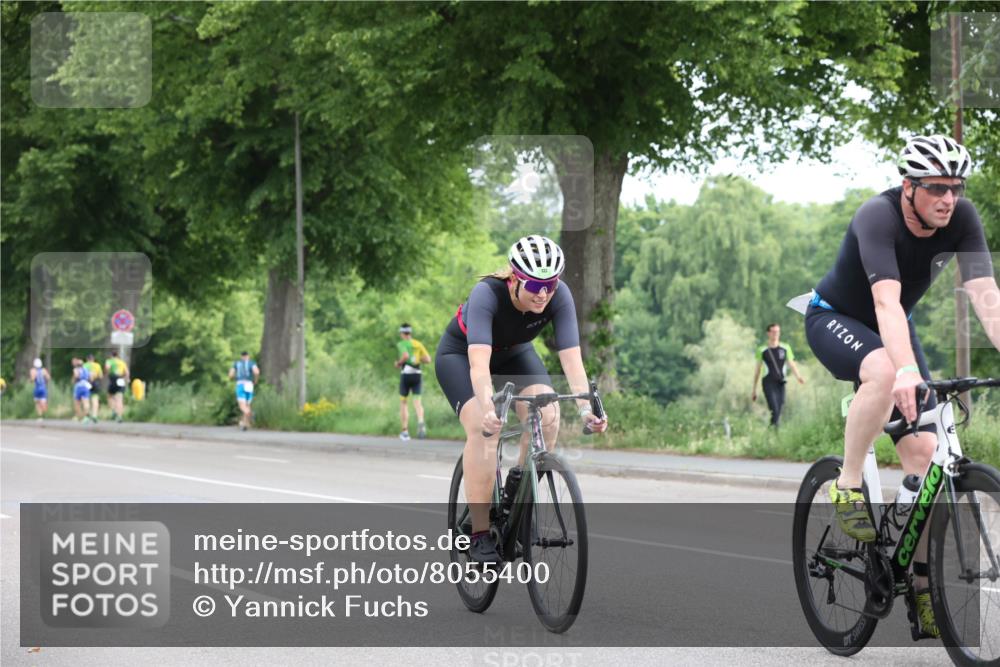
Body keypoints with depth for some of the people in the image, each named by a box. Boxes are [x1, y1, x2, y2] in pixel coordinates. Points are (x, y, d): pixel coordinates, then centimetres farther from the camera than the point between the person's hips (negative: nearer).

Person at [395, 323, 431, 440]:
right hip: (417, 374, 3)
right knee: (417, 401, 0)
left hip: (406, 374, -3)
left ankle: (405, 431, 10)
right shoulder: (418, 344, 11)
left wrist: (398, 363, -5)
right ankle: (420, 421, -31)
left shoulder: (401, 344, -4)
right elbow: (428, 359, 6)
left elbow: (406, 355, -23)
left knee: (403, 402, 11)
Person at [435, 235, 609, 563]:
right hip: (460, 354, -4)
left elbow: (571, 357, -34)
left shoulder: (559, 296, -29)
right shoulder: (487, 294, -39)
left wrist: (585, 407, -48)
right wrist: (487, 409, -64)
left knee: (547, 416, -23)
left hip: (513, 354, 4)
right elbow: (479, 363, -49)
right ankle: (480, 534, -21)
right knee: (484, 429, -27)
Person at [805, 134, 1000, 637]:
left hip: (895, 330, 5)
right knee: (884, 372, -39)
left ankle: (922, 581, -2)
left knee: (922, 450, -8)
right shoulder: (878, 217, -33)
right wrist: (907, 371, -60)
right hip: (834, 318, -5)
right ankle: (847, 486, -20)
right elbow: (886, 301, -46)